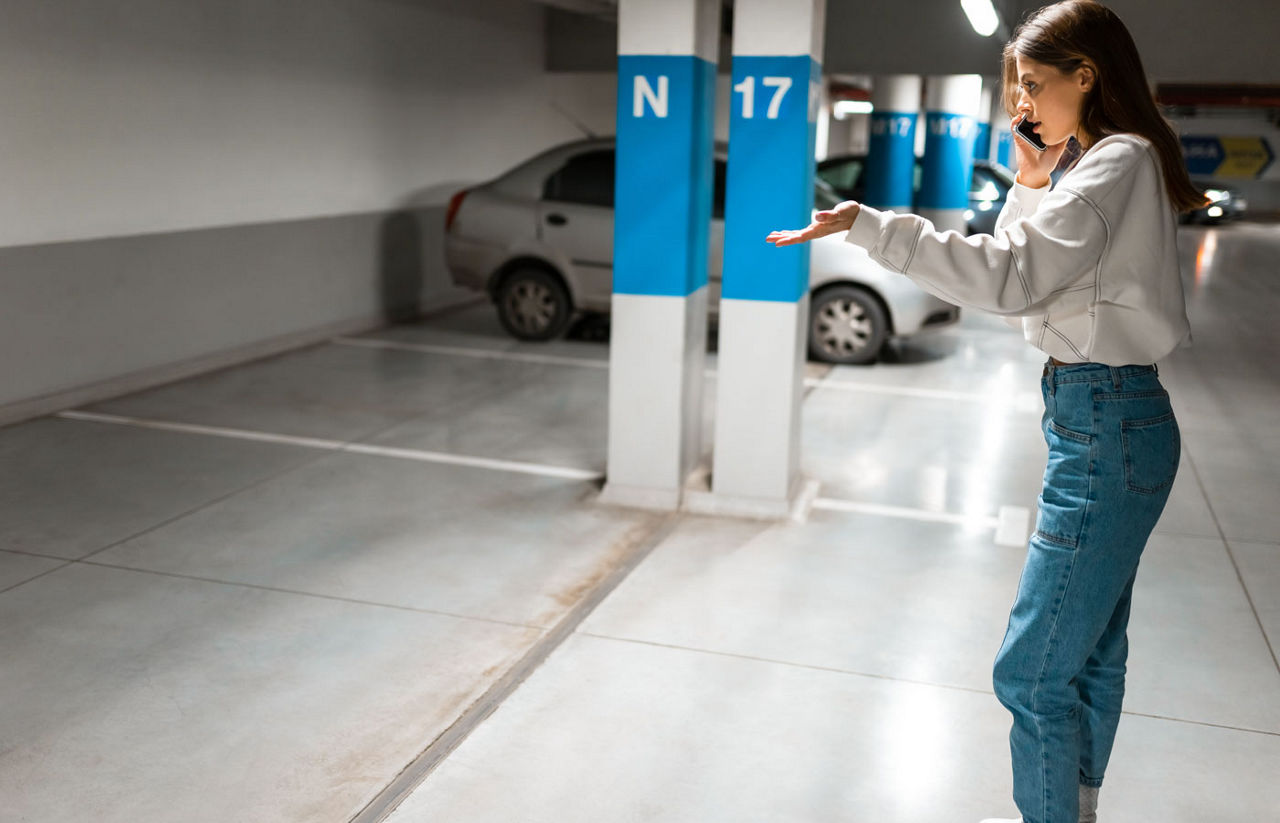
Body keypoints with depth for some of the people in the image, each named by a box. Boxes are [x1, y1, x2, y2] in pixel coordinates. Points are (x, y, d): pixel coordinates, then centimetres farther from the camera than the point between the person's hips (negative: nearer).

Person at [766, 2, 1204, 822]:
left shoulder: (1119, 162, -15)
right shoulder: (1101, 164, 14)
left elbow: (1011, 277, -28)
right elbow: (1024, 273, 18)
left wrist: (868, 223, -29)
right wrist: (1031, 187, 4)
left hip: (1107, 429, -10)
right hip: (1112, 422, 10)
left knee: (1034, 674, -5)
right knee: (1091, 652, 20)